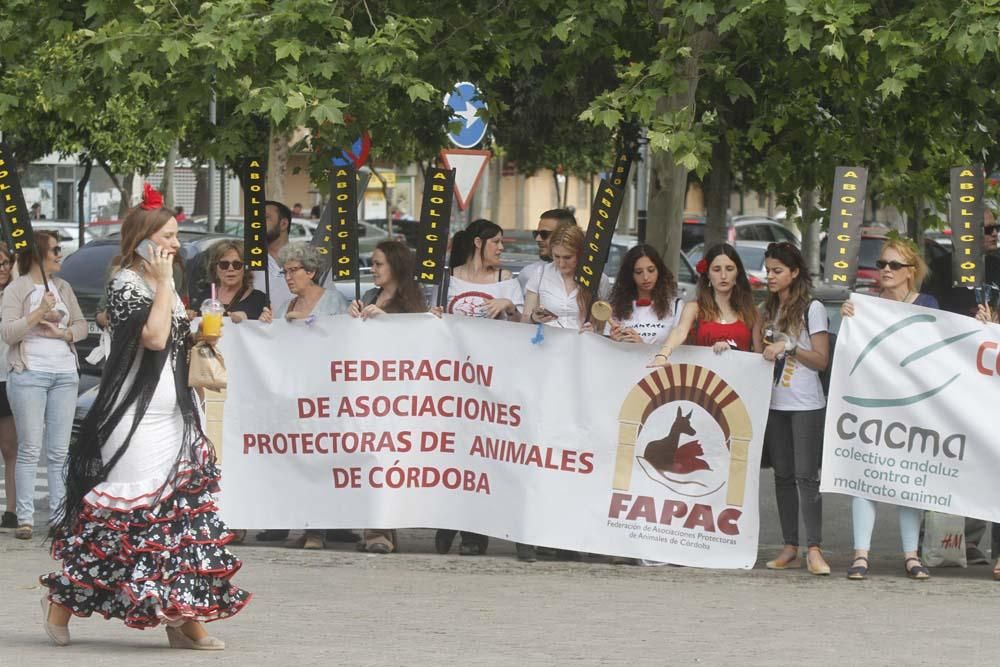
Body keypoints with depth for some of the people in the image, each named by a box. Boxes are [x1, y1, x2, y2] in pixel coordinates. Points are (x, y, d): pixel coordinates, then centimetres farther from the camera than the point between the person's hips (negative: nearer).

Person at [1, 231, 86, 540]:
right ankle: (25, 519, -5)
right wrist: (39, 312, -16)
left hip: (65, 374, 5)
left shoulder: (63, 288, 14)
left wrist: (62, 333, -5)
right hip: (29, 373, -5)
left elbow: (81, 326, 14)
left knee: (59, 452, 4)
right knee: (29, 450, -6)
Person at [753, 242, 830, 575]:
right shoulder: (766, 310, 14)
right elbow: (757, 353, 18)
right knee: (783, 475, 6)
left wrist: (789, 347, -17)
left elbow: (822, 360, -7)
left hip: (806, 404, -6)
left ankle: (814, 549, -14)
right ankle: (790, 548, 9)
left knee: (806, 476, -11)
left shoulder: (812, 308, -4)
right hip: (774, 403, 6)